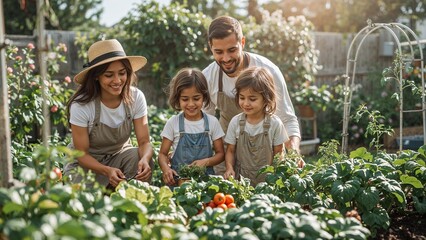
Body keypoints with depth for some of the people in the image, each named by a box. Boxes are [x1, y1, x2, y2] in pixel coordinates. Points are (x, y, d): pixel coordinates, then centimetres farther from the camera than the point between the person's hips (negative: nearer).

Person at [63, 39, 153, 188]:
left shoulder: (136, 97, -15)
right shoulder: (81, 105, -23)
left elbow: (144, 142, -14)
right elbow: (82, 154, -18)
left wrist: (144, 159, -39)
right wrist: (107, 171, -37)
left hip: (120, 156, 3)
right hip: (86, 163, -3)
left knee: (140, 157, -28)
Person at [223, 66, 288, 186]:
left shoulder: (275, 123, -6)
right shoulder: (235, 122, -1)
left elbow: (278, 154, 1)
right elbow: (230, 150, 8)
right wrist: (229, 168, -9)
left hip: (267, 180, -1)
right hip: (240, 179, 1)